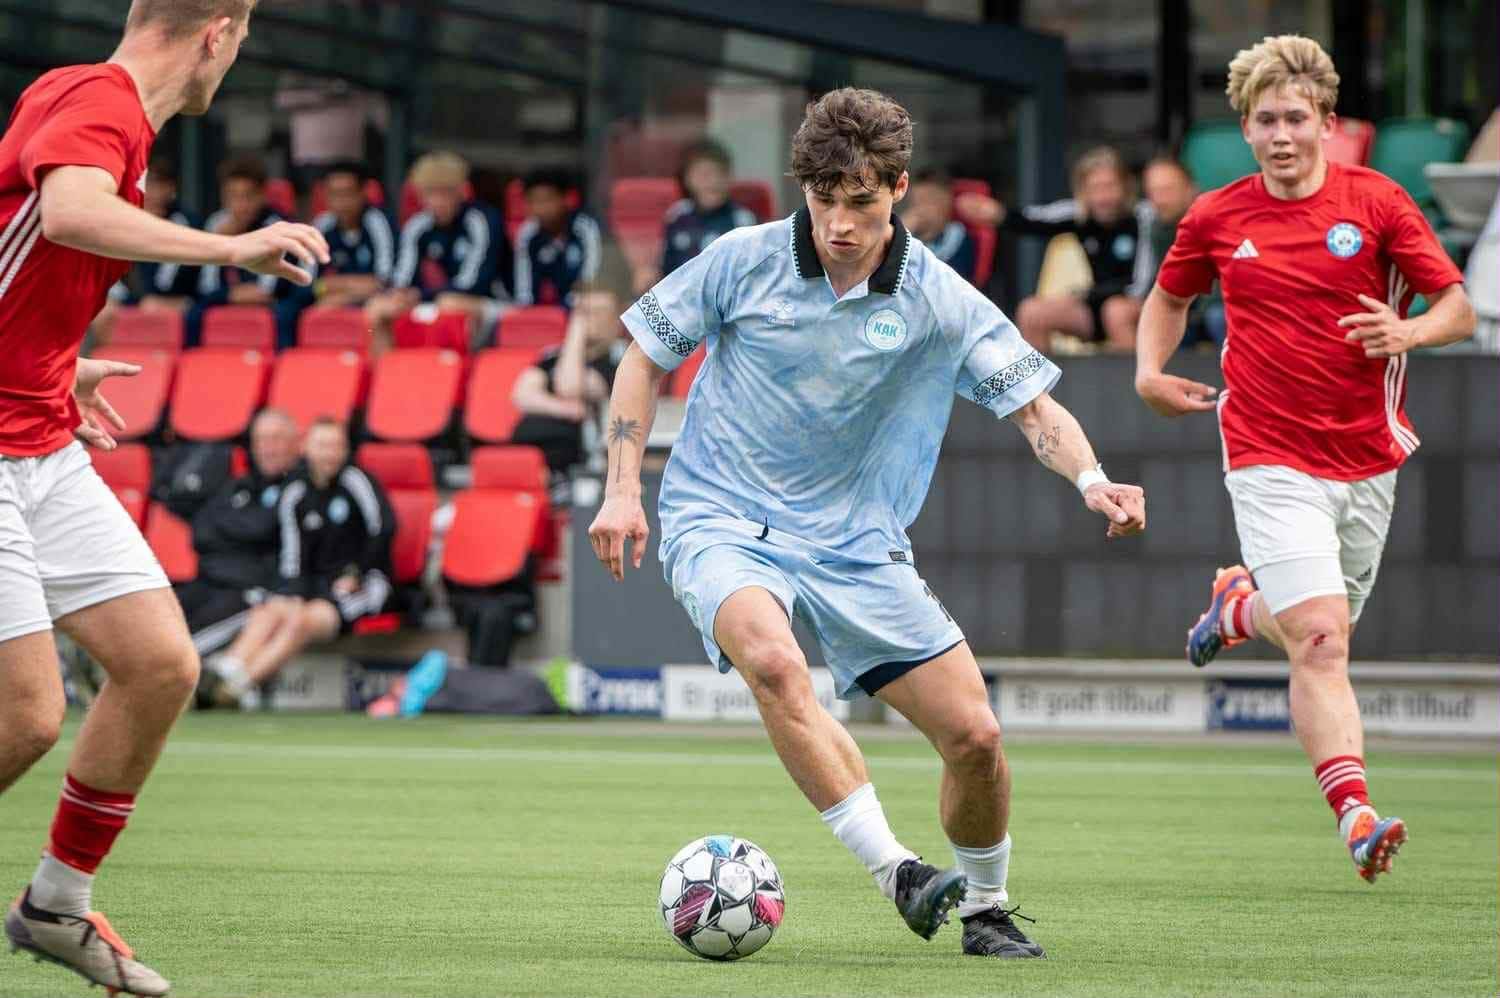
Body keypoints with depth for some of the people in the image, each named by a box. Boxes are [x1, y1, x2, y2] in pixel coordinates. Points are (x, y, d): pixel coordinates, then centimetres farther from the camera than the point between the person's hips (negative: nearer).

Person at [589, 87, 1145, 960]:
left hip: (858, 543, 2)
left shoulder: (940, 302, -6)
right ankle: (896, 871, -34)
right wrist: (624, 489, -4)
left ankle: (986, 908, 22)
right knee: (773, 660, -36)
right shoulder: (743, 261, -8)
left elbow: (1035, 405, -5)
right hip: (724, 520, -2)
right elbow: (648, 359, 5)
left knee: (975, 734, -6)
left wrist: (1093, 481, -25)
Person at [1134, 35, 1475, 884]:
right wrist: (1150, 371, 4)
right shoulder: (1216, 219, 1)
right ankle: (1357, 818, -25)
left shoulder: (1378, 203, -3)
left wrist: (1406, 332, -22)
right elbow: (1170, 294, 21)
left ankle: (1241, 606, 49)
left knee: (1318, 636, 16)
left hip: (1367, 457, 2)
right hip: (1271, 457, -2)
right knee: (1322, 643, -18)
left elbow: (1459, 309, -1)